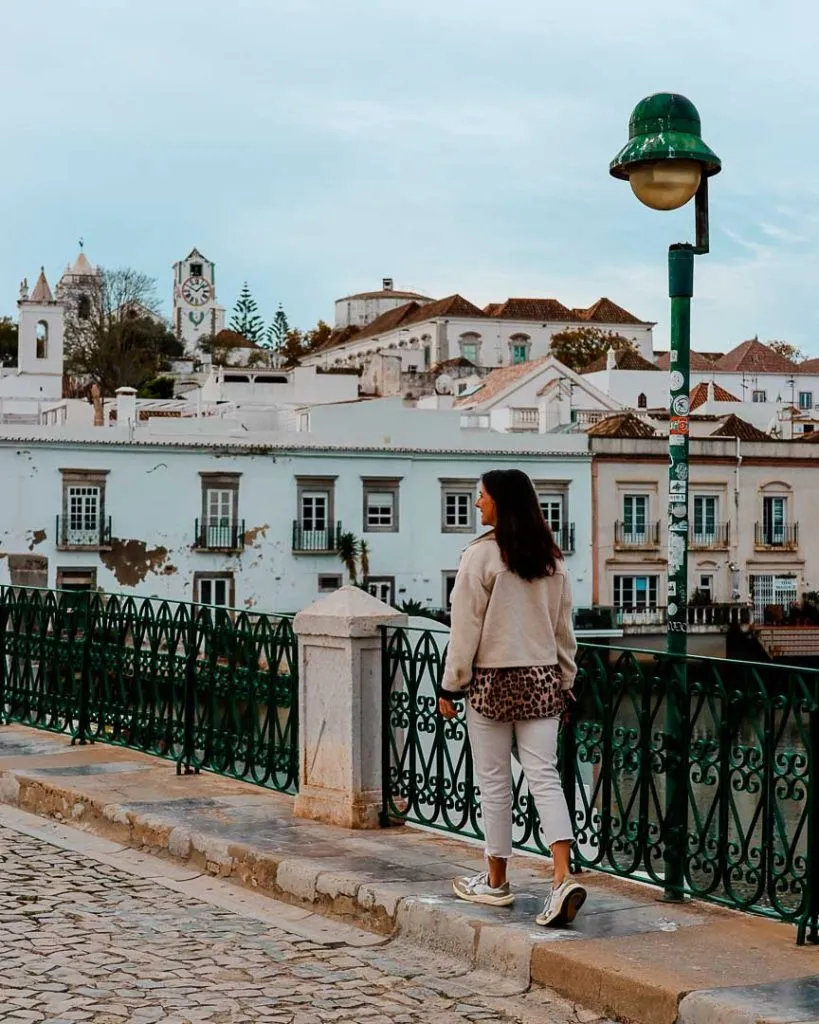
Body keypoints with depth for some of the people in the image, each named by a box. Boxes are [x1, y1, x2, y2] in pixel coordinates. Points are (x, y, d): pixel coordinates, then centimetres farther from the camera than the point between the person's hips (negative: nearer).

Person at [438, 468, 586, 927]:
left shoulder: (481, 556, -11)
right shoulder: (553, 559, 6)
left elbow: (466, 628, -10)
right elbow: (564, 629, 10)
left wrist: (451, 686, -3)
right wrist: (564, 683, 18)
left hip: (493, 681, -4)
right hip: (541, 681, 5)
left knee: (495, 782, 7)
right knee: (545, 777, 1)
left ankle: (496, 881, 18)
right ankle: (564, 877, -13)